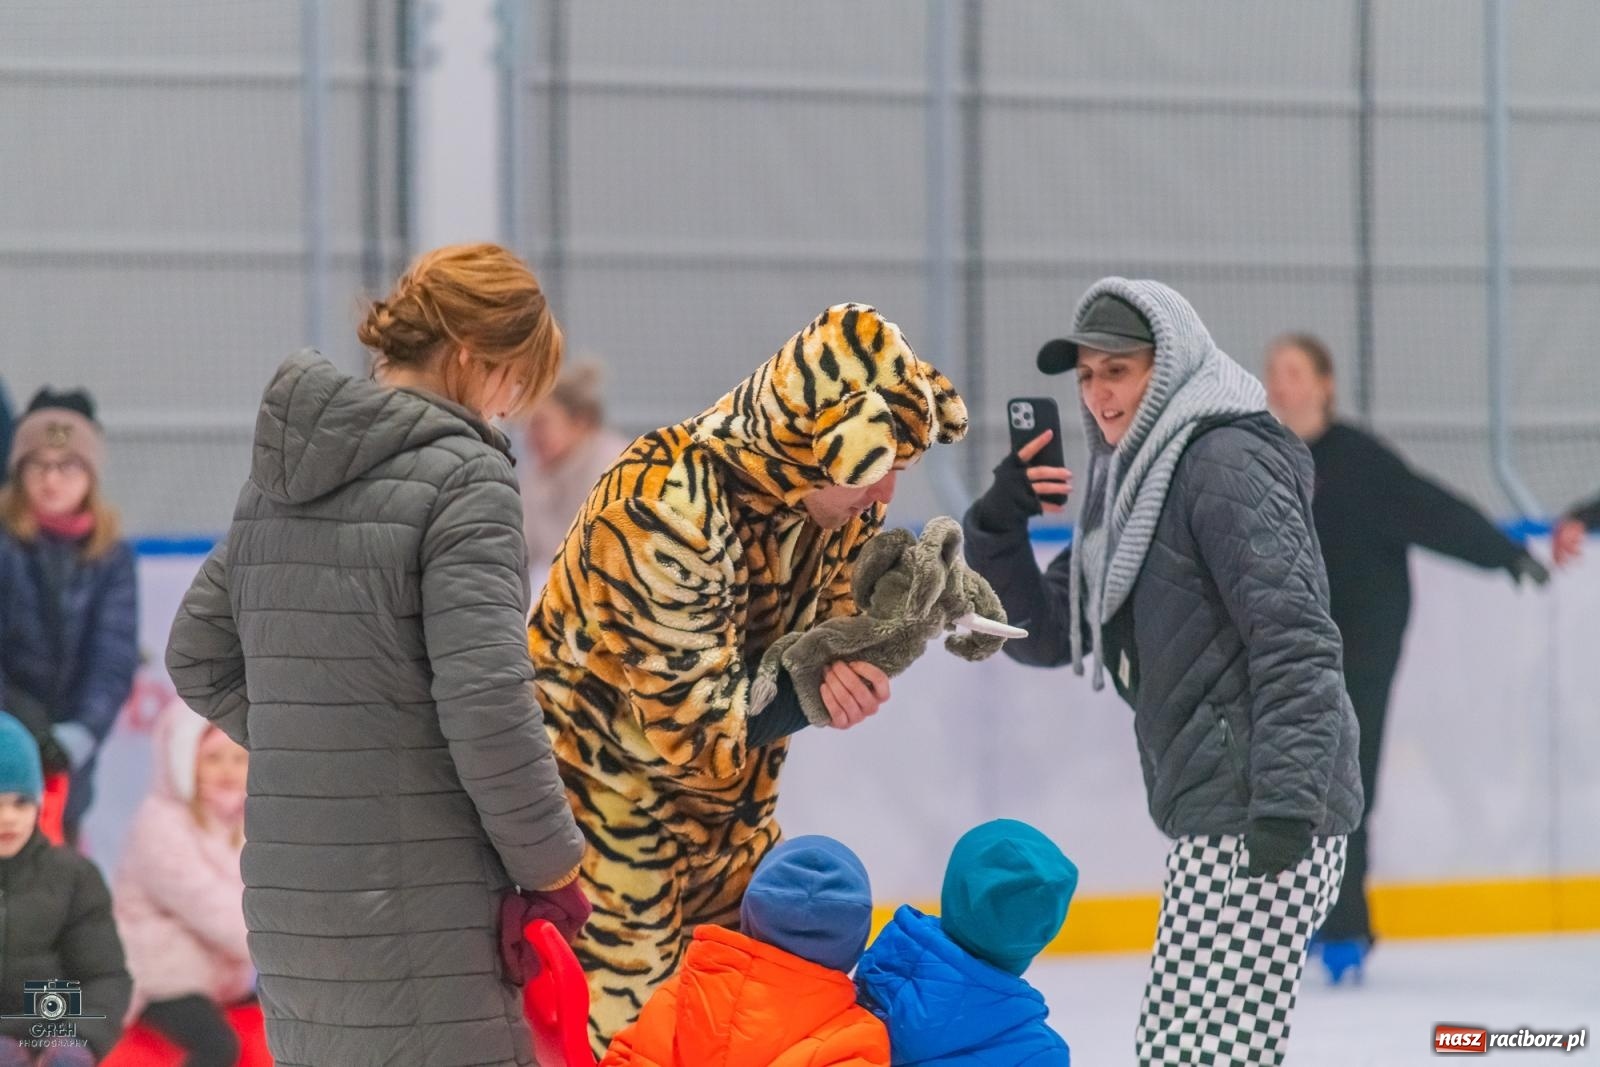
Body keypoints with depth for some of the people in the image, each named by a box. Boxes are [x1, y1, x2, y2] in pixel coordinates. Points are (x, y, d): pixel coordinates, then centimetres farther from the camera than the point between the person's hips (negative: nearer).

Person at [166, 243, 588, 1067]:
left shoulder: (281, 473, 13)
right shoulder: (463, 474, -11)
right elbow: (486, 702, -17)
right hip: (418, 900, -8)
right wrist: (552, 866, -6)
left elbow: (198, 658, 20)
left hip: (287, 892, 8)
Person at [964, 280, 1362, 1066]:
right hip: (1216, 814, 10)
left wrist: (1287, 799, -27)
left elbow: (1295, 641, -19)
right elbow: (1043, 637, 19)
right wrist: (997, 527, 3)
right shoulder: (1129, 483, 19)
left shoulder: (1226, 463, -10)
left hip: (1262, 817, -10)